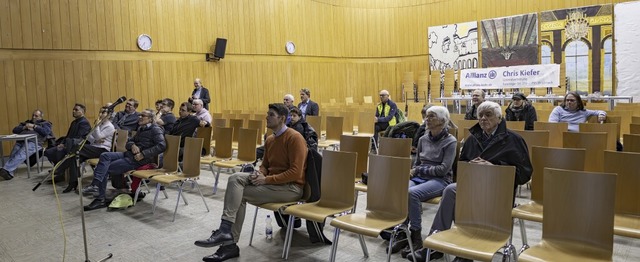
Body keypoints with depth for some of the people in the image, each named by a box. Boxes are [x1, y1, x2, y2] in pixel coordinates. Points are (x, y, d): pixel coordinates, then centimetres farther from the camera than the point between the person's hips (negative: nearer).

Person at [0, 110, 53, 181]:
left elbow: (45, 132, 2)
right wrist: (25, 127, 8)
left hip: (33, 142, -5)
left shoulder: (45, 123, 24)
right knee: (13, 155, -26)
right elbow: (15, 130, 26)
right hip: (20, 141, 5)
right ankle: (9, 174, -40)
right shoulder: (27, 122, 38)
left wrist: (34, 126, 4)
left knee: (20, 155, -32)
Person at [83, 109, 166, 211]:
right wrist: (132, 145, -4)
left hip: (137, 160, -9)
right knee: (105, 156, -12)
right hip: (129, 154, 9)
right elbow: (129, 142, 22)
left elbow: (161, 145, -22)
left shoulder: (155, 129, -7)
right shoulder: (141, 129, 22)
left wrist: (143, 154, -23)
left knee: (105, 169, -13)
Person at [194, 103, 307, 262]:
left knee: (240, 194, -18)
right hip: (271, 181, 8)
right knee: (236, 178, -15)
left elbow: (295, 173, -20)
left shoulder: (294, 138, -14)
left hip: (291, 187, -8)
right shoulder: (270, 140, 12)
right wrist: (260, 174, -5)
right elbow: (265, 165, 20)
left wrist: (266, 179, -20)